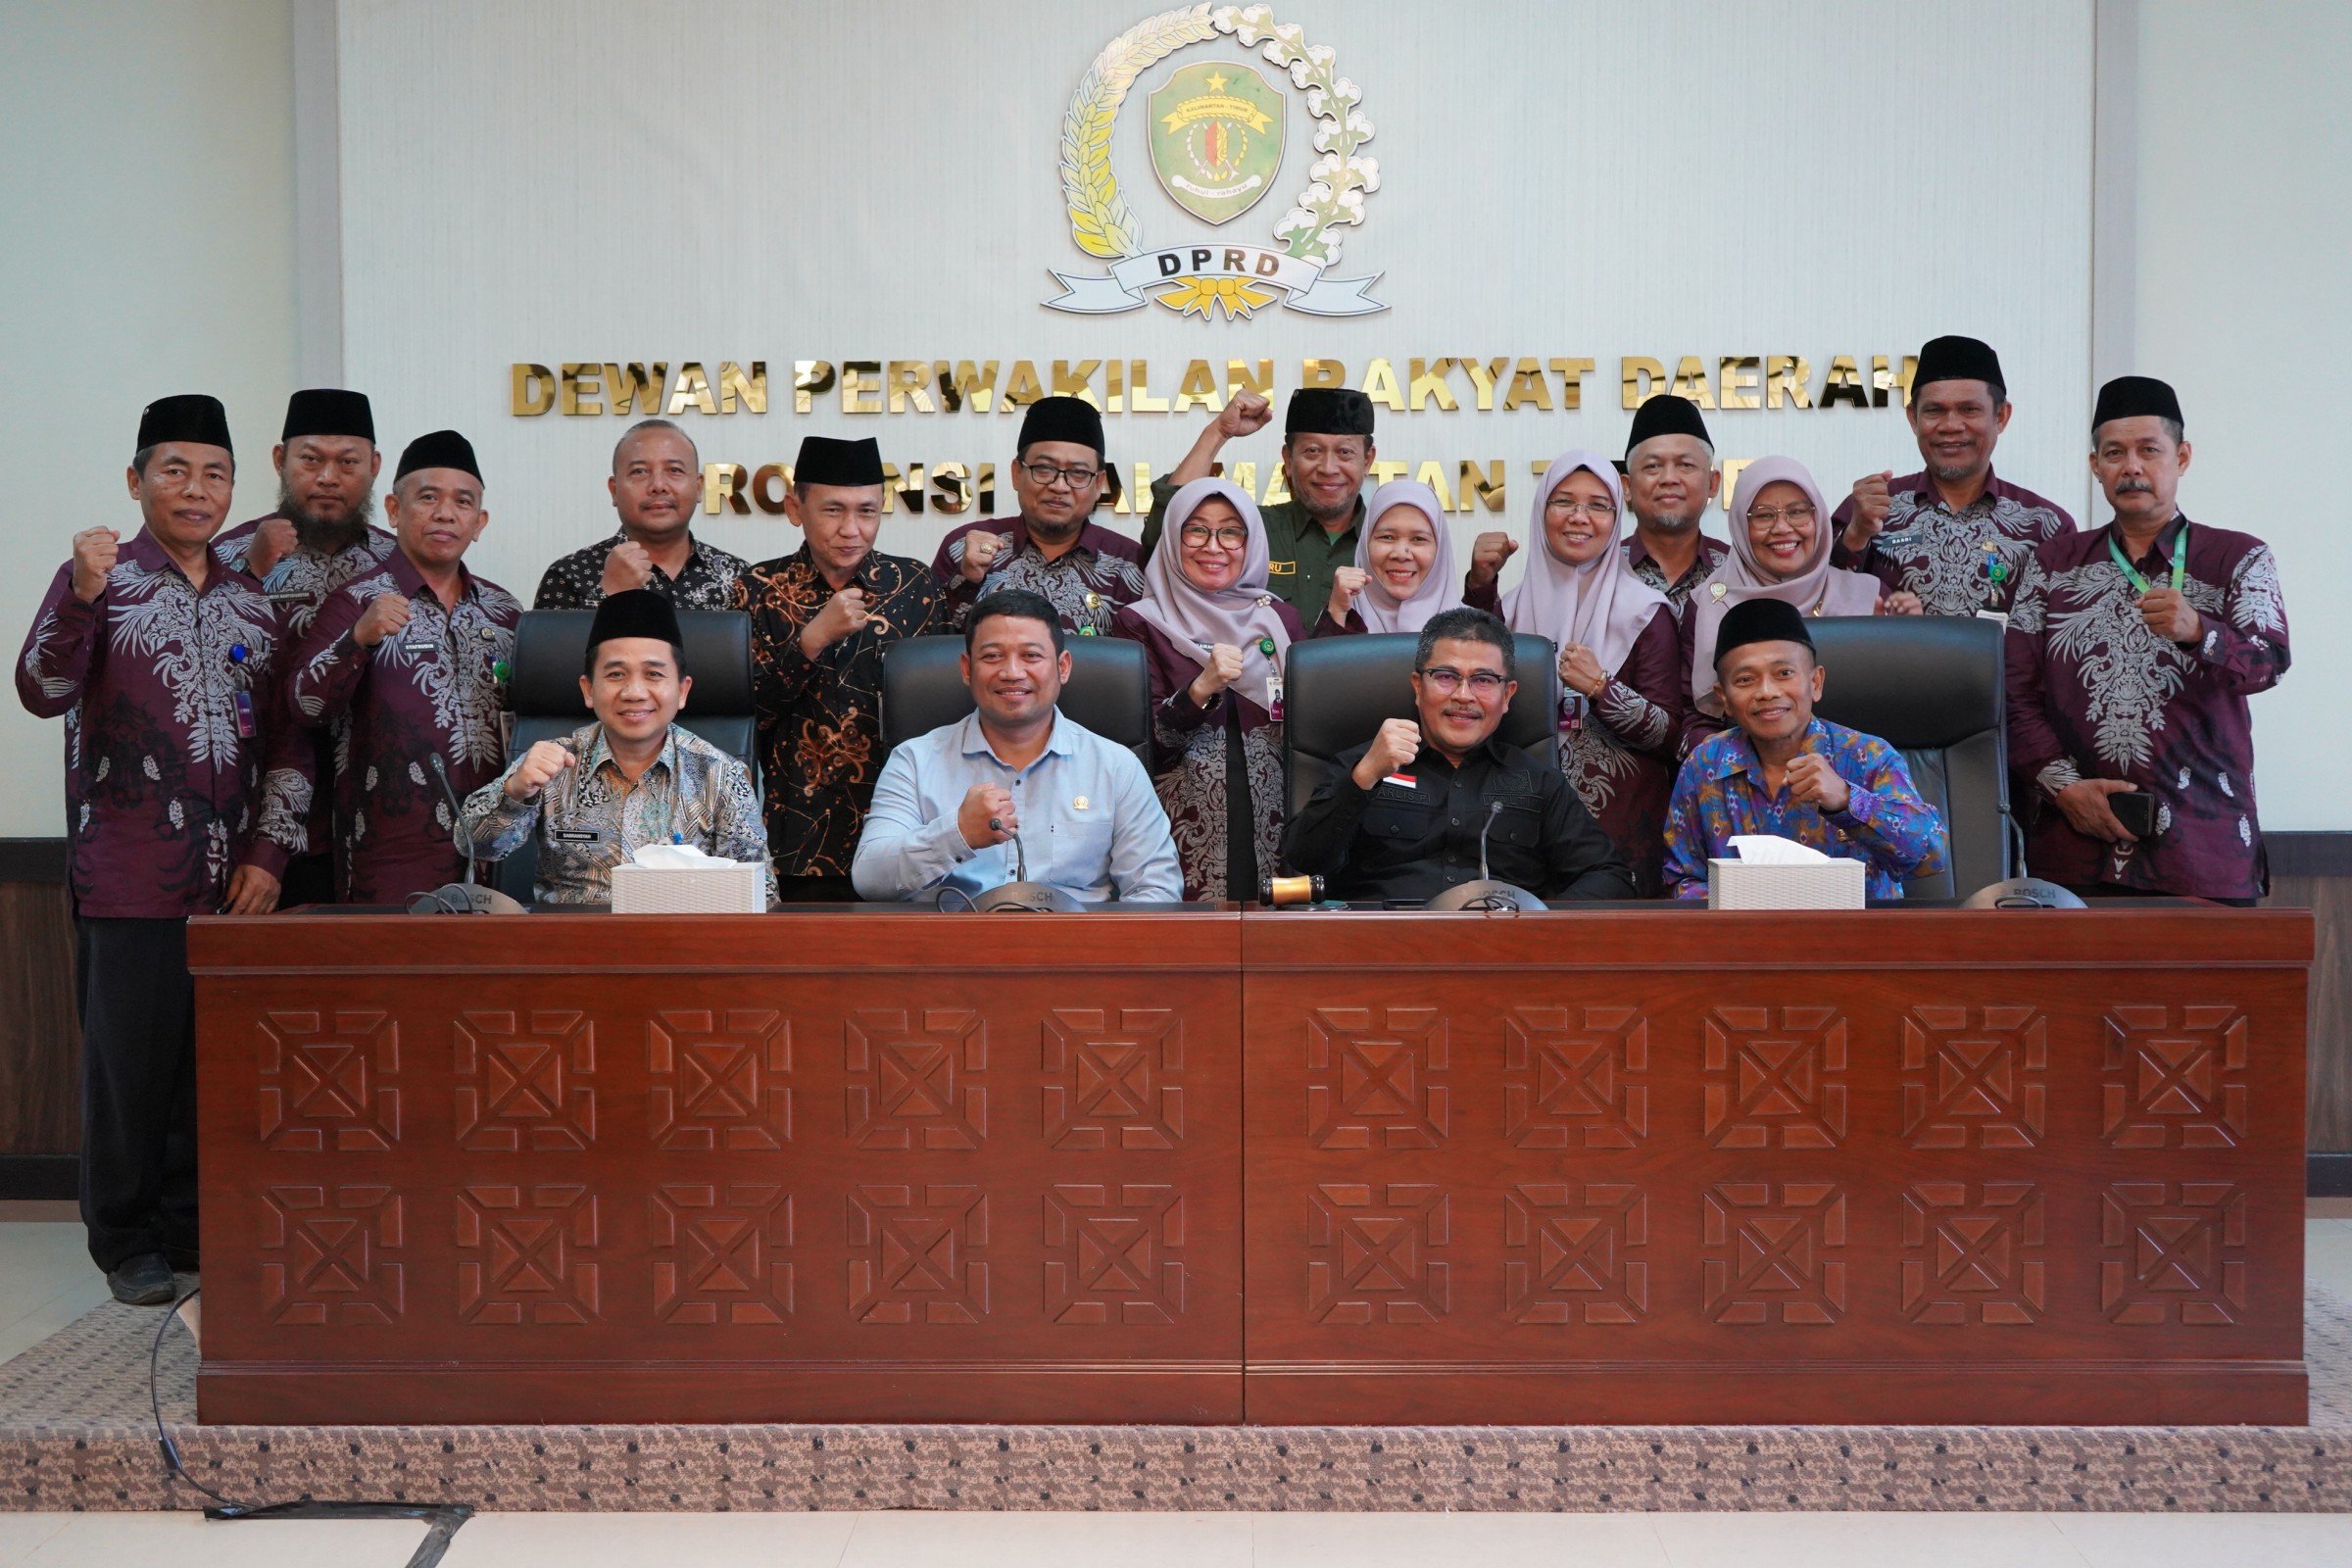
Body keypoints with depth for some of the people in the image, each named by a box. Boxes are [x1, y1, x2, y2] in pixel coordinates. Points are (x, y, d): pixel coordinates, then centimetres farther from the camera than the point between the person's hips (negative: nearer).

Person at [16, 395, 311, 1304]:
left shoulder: (253, 601, 13)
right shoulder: (102, 579, 1)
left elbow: (287, 741, 13)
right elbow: (43, 694, -14)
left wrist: (269, 854, 4)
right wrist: (81, 596, -29)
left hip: (235, 880, 4)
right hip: (129, 879, -4)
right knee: (129, 1059, 2)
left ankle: (198, 1229, 20)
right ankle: (129, 1244, 15)